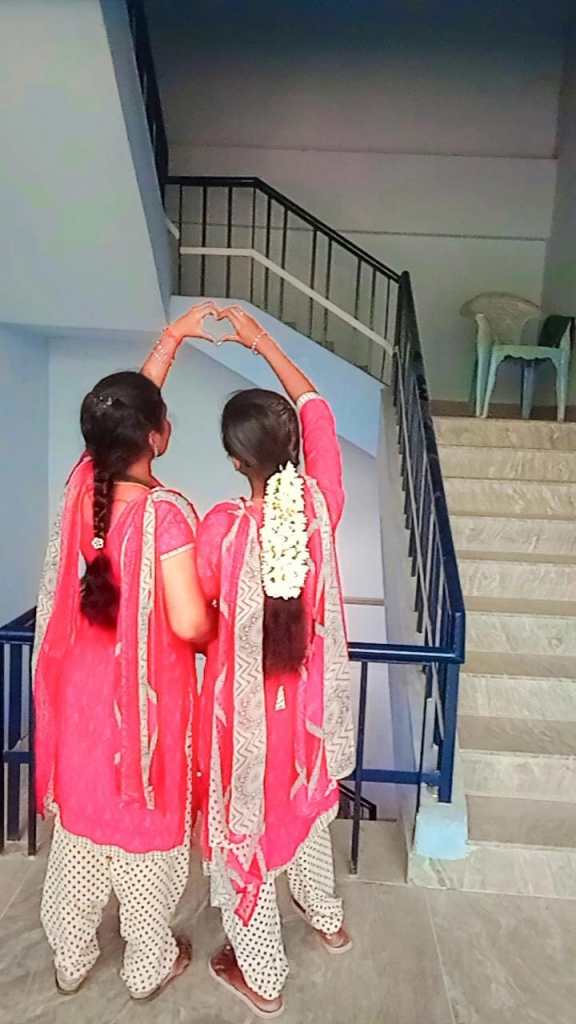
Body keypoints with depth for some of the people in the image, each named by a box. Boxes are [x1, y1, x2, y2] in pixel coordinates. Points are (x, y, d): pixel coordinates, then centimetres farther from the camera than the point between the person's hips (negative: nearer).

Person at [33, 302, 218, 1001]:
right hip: (144, 701, -5)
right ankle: (149, 965, 41)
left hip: (81, 694, 6)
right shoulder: (164, 513, -27)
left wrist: (173, 336, 11)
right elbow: (189, 623, -30)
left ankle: (70, 958, 46)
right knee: (146, 824, 17)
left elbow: (125, 410, 6)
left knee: (79, 821, 23)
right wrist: (215, 634, -6)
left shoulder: (82, 485, -10)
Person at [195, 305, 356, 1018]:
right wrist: (262, 340, 6)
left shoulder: (223, 526, -28)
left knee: (245, 825, 19)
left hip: (246, 704, -4)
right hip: (308, 696, 4)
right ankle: (326, 918, 55)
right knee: (305, 804, 30)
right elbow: (315, 407, -2)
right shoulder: (321, 505, -17)